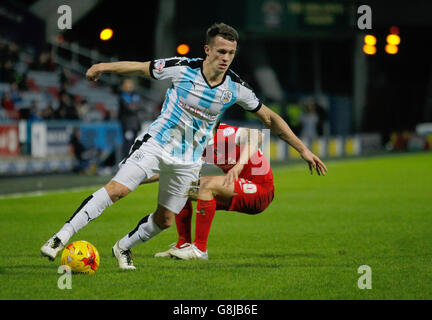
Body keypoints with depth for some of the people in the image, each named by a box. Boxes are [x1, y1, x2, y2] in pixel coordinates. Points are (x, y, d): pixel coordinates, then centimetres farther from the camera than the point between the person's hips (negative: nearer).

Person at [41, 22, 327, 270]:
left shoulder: (236, 88, -9)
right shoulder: (182, 68, -15)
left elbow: (270, 118, 2)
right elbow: (142, 69, 1)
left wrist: (303, 149, 2)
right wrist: (105, 67, -4)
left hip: (188, 161, 4)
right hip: (156, 145, -3)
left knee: (165, 219, 6)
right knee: (117, 189, -21)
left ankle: (123, 248, 32)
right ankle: (63, 237, -17)